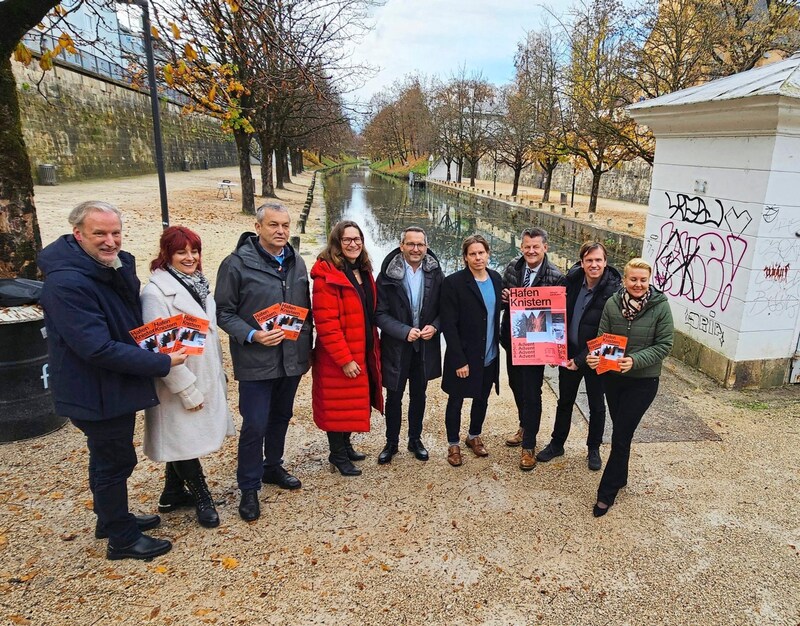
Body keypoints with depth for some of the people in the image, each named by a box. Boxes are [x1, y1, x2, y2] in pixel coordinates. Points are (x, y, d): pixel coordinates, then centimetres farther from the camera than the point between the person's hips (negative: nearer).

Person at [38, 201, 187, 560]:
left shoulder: (118, 265, 0)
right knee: (114, 462, 7)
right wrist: (162, 363, -26)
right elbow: (99, 349, -31)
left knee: (108, 458, 24)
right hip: (95, 393, -9)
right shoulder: (66, 283, -27)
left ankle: (113, 519, 45)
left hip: (117, 384, 9)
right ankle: (122, 539, 27)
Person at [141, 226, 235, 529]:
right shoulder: (156, 292, -18)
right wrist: (187, 390, -19)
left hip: (205, 379, 8)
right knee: (185, 440, 7)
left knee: (183, 440, 19)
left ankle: (172, 494, 35)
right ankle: (202, 499, 23)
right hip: (180, 385, -8)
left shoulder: (198, 285, 7)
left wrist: (219, 376, 16)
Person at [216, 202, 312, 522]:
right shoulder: (237, 263, -10)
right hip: (256, 361, -5)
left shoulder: (296, 262, 8)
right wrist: (253, 335, -22)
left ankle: (273, 467, 40)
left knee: (281, 417, 19)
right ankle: (249, 489, 16)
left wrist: (307, 345, 12)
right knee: (255, 425, -2)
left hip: (292, 359, 6)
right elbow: (224, 313, -8)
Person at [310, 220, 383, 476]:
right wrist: (344, 359, -21)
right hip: (339, 357, -8)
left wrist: (374, 347, 12)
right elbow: (325, 322, -20)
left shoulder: (364, 272, 10)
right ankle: (338, 456, 24)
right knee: (339, 404, 6)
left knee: (354, 401, 19)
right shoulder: (327, 275, -16)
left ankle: (345, 445, 38)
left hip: (364, 352, 8)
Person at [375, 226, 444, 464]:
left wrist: (434, 326, -15)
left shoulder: (435, 273, -3)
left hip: (425, 345, 2)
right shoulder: (388, 274, -10)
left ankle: (415, 440, 34)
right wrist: (404, 331, -20)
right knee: (394, 397, 11)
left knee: (419, 395, 16)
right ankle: (391, 443, 29)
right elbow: (380, 313, -11)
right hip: (396, 346, -2)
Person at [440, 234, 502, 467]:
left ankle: (474, 436, 41)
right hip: (463, 358, -5)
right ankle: (453, 445, 29)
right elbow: (448, 325, -17)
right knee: (455, 401, 11)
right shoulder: (453, 282, -16)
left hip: (489, 357, 5)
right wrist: (459, 360, -18)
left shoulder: (496, 279, 1)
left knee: (482, 399, 20)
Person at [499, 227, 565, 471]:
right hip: (512, 338, 5)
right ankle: (524, 427, 44)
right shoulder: (512, 267, 0)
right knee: (516, 385, 20)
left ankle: (528, 446, 17)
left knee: (531, 393, 2)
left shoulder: (555, 276, -14)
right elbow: (503, 299, 10)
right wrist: (504, 297, -13)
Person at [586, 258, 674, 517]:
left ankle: (607, 492, 12)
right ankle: (620, 476, 39)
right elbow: (602, 337, -2)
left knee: (621, 435, -1)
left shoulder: (661, 306, -13)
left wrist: (635, 360, -24)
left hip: (643, 381, -3)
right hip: (612, 376, 3)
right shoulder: (612, 304, -7)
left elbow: (664, 345, -11)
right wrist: (594, 356, -23)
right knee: (619, 430, 18)